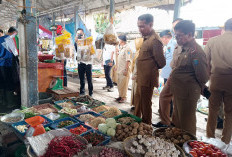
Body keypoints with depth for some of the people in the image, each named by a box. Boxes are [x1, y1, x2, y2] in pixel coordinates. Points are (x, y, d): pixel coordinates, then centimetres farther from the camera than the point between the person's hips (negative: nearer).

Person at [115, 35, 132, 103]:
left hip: (124, 70, -9)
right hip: (120, 69, 10)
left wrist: (126, 70, -24)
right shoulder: (121, 48, 14)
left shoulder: (127, 48, -15)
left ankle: (124, 97, 10)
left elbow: (128, 60, -21)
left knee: (123, 84, -1)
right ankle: (120, 96, 28)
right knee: (119, 84, 16)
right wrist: (118, 52, 14)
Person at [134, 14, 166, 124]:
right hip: (141, 78, 10)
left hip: (147, 80, -10)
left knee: (145, 104, 5)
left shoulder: (155, 40, -19)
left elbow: (161, 63, -17)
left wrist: (152, 69, 0)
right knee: (138, 102, 21)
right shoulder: (146, 38, 13)